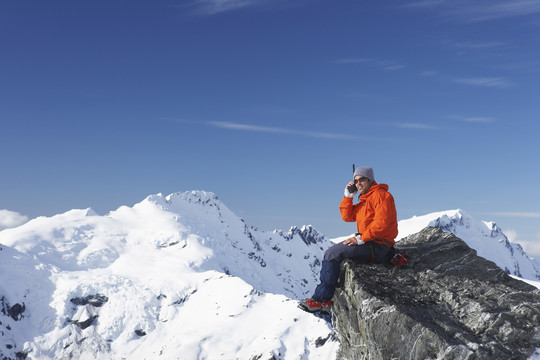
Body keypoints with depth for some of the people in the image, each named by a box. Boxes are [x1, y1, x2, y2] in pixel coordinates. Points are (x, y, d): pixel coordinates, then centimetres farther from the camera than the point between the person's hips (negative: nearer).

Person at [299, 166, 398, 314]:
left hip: (378, 247, -10)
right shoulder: (364, 200, 22)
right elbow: (347, 216, 17)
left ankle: (320, 299, -14)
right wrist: (348, 196, 6)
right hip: (368, 243, 10)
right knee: (331, 254, 7)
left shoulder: (380, 195, -9)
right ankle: (326, 301, -1)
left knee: (332, 253, -18)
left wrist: (361, 238, -21)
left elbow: (382, 222, -21)